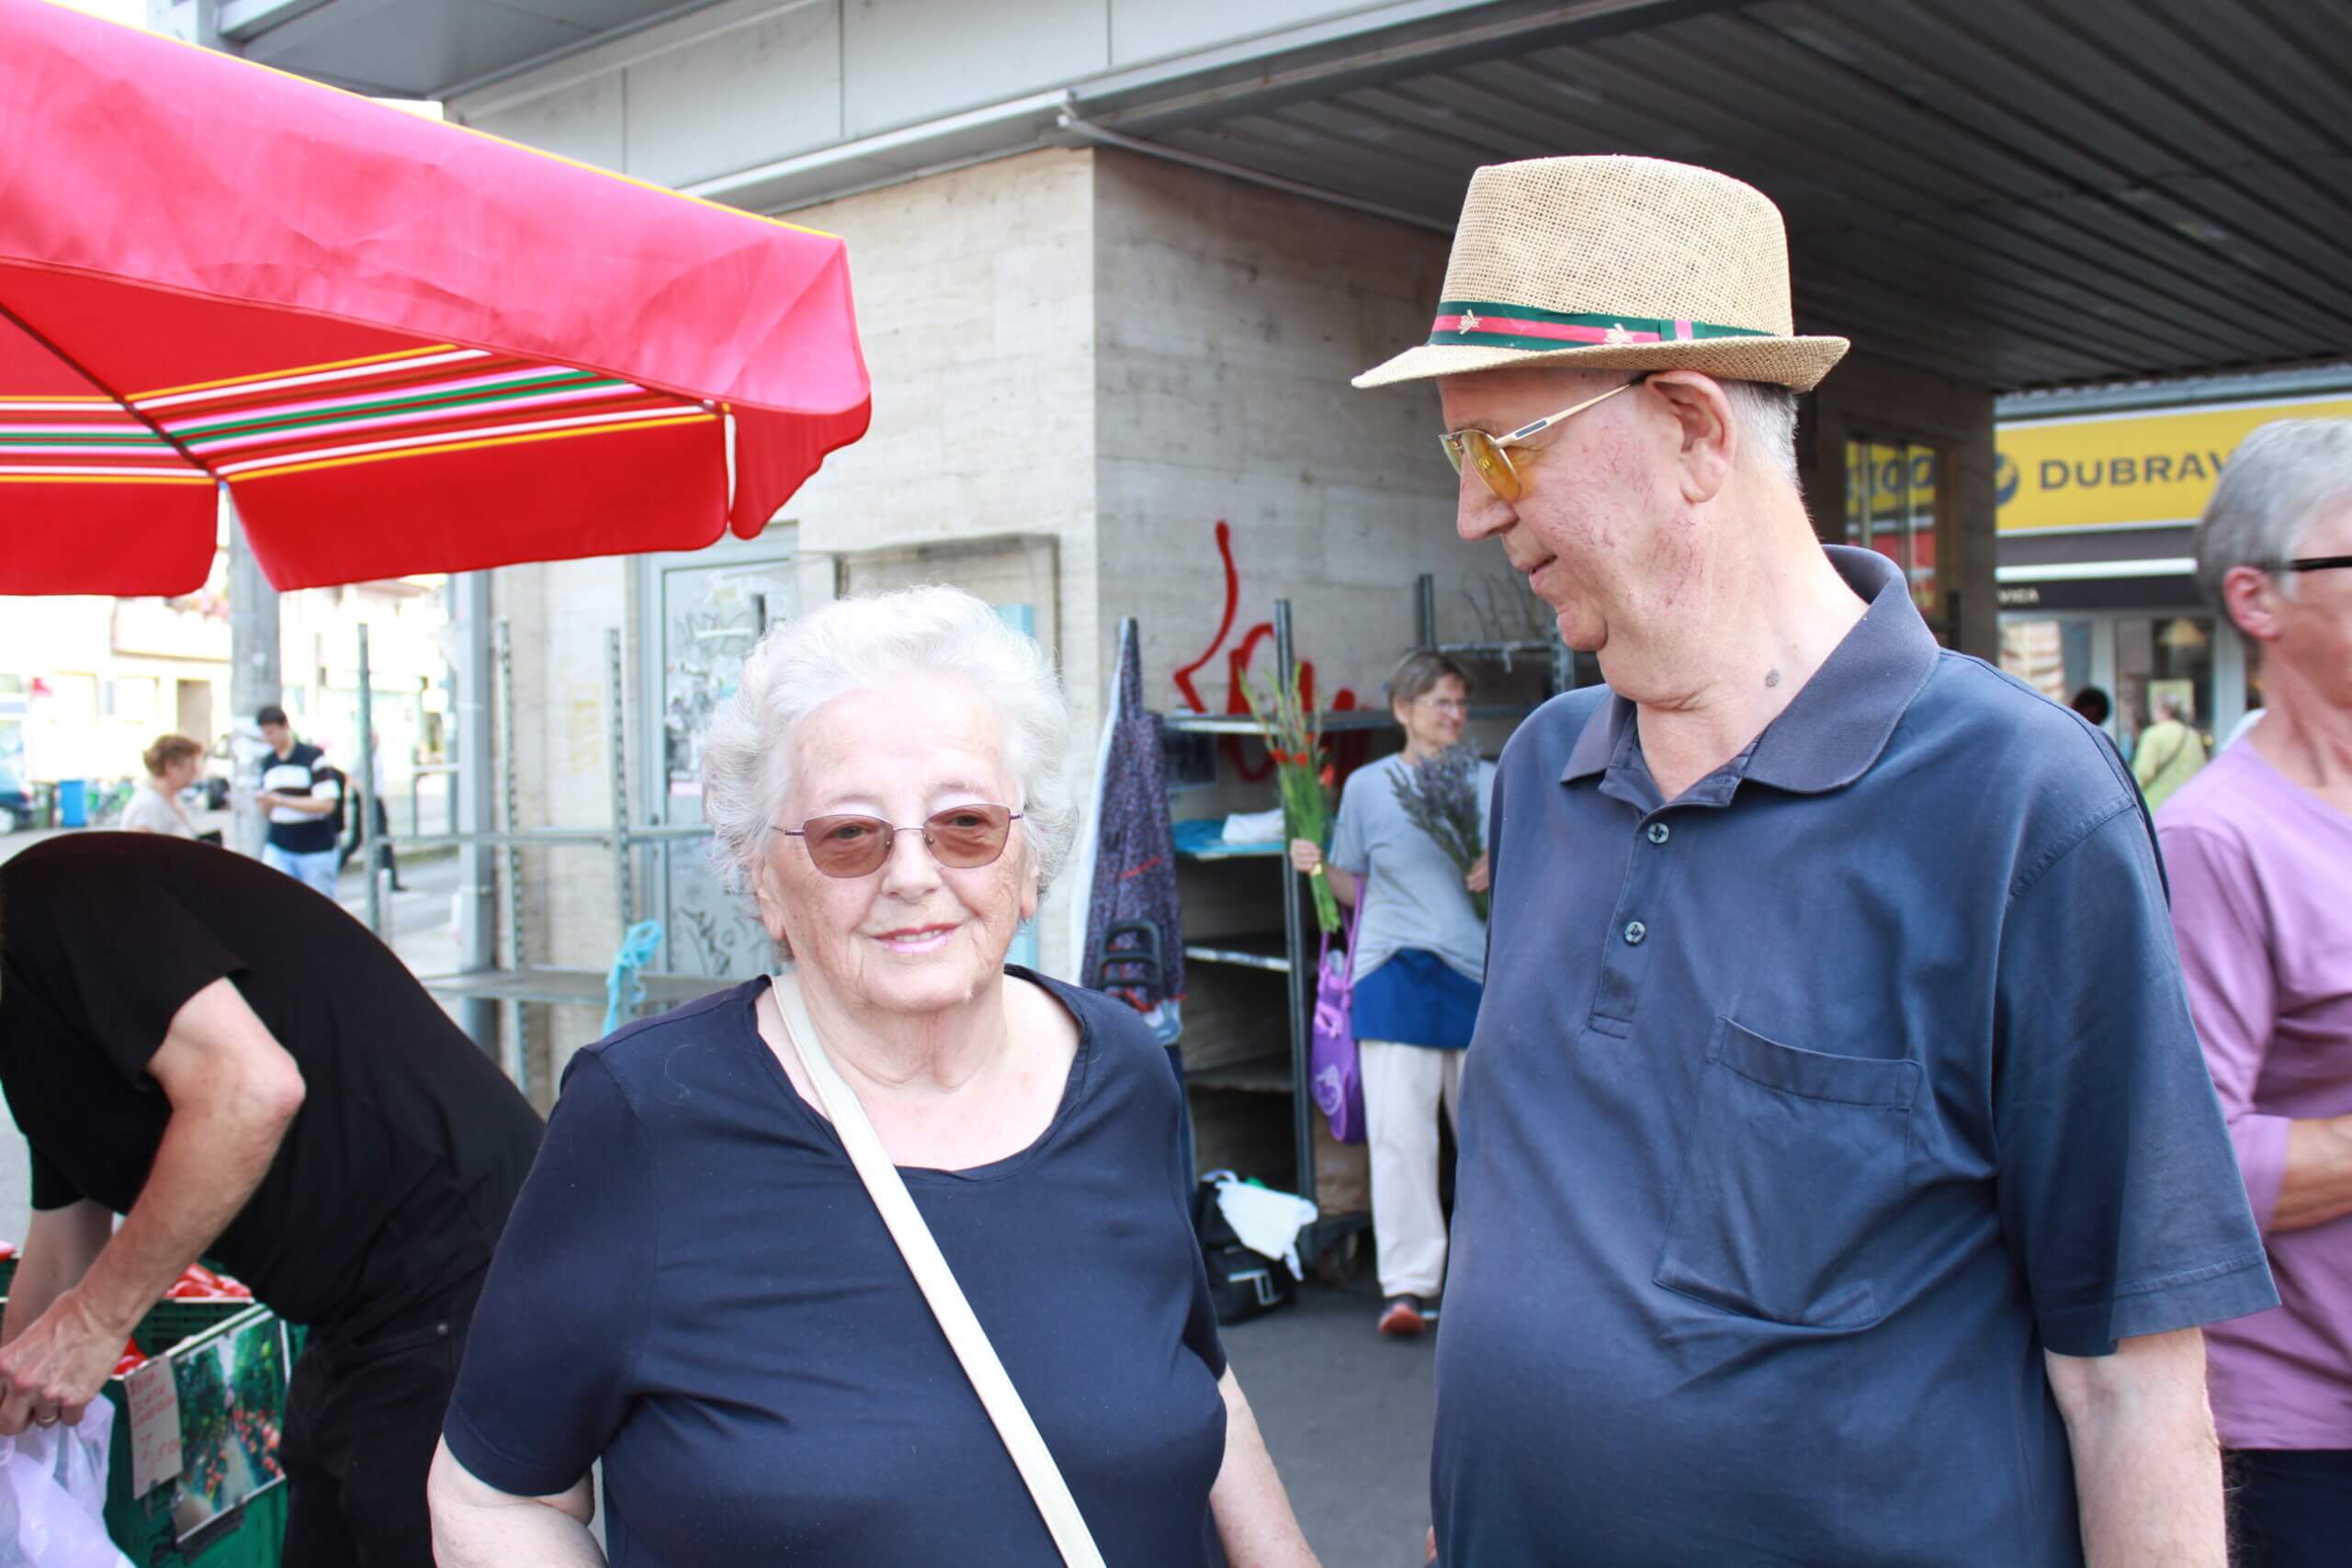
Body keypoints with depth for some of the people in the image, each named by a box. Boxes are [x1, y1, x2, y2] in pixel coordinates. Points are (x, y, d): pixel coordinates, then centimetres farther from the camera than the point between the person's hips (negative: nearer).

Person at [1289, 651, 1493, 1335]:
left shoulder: (1491, 782, 9)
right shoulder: (1366, 785, 7)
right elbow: (1353, 887, 11)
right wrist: (1317, 866, -9)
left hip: (1480, 971, 2)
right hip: (1395, 973, -2)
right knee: (1399, 1131, -8)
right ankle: (1407, 1285, -3)